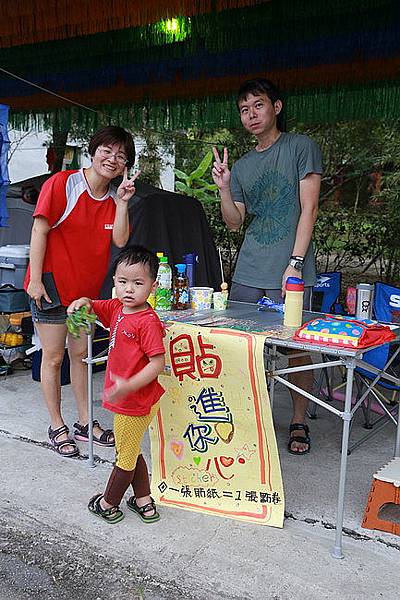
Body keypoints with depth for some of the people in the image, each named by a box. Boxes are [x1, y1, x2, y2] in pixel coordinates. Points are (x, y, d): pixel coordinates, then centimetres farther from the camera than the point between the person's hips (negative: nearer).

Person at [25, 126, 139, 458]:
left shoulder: (116, 196, 5)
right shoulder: (62, 184, -13)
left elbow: (120, 241, -6)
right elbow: (39, 232, -14)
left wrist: (122, 203, -15)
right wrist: (35, 280, -16)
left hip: (87, 287, 6)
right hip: (52, 283, -6)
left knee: (81, 353, 14)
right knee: (54, 357, 3)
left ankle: (85, 423, 25)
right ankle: (57, 427, 17)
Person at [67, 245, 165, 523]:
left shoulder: (148, 322, -24)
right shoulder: (117, 308, 1)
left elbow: (158, 363, -26)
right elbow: (93, 307, 17)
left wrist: (128, 386, -32)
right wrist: (83, 302, -6)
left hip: (136, 402, -9)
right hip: (127, 399, 9)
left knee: (125, 456, 13)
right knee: (132, 453, 23)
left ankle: (109, 505, 32)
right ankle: (144, 502, 39)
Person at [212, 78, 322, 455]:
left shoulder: (301, 147, 2)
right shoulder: (242, 165, 16)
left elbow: (308, 208, -5)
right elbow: (234, 222, 14)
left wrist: (295, 263, -12)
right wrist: (223, 187, -3)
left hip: (290, 272, -5)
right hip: (248, 273, 5)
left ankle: (299, 423, 15)